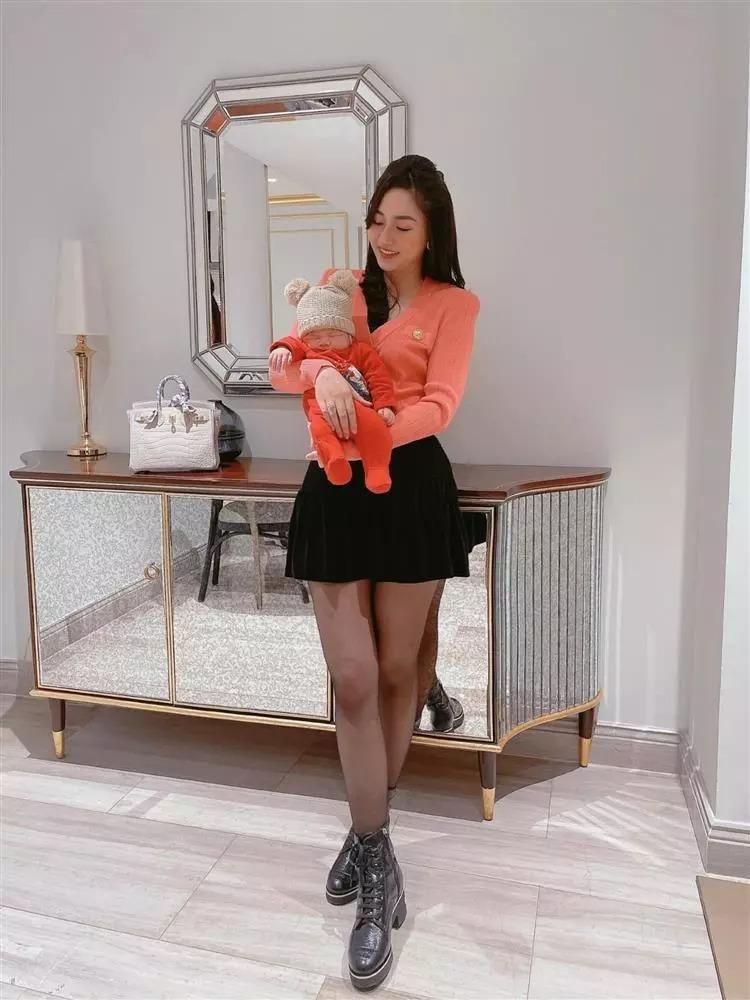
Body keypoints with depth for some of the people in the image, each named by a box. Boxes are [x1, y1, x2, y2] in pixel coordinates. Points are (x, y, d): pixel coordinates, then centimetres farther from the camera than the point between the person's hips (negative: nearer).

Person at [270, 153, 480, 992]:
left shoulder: (454, 304, 4)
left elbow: (440, 404, -8)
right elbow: (282, 367, 2)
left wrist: (373, 430, -25)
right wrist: (321, 369, -20)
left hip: (412, 489, -1)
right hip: (337, 490, 2)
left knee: (395, 673, 7)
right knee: (351, 680, -3)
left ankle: (367, 834, 29)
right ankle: (378, 861, 11)